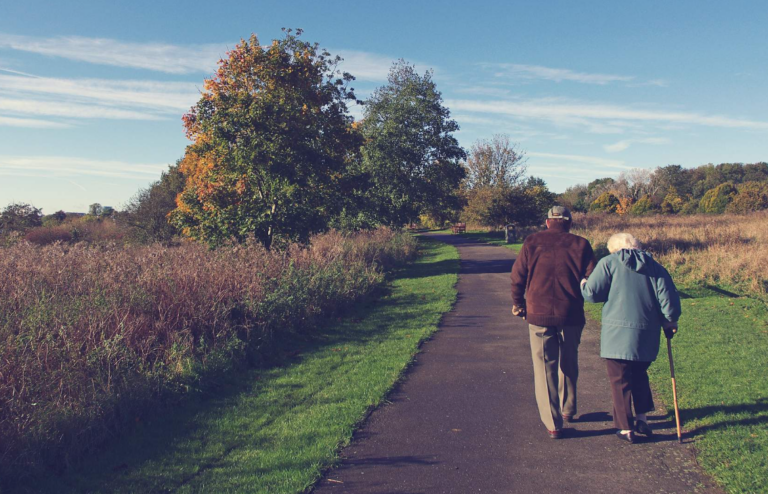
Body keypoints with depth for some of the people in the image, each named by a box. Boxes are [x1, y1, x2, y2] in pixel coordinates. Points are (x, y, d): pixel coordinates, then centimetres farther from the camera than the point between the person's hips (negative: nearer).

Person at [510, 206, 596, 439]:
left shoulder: (532, 242, 1)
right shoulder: (580, 244, 1)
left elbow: (517, 275, 0)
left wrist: (518, 303, 14)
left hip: (539, 315, -1)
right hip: (571, 315, 1)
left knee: (545, 368, 5)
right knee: (569, 364, 22)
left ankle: (553, 424, 6)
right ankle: (568, 409, 37)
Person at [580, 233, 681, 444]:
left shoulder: (608, 263, -2)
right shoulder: (655, 266, 10)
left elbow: (592, 293, -8)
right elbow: (668, 298, 3)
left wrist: (583, 284, 13)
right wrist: (670, 322, 17)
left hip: (618, 333, -5)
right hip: (647, 336, 5)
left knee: (620, 381, 5)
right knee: (639, 375, 24)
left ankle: (625, 428, 10)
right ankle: (642, 419, 25)